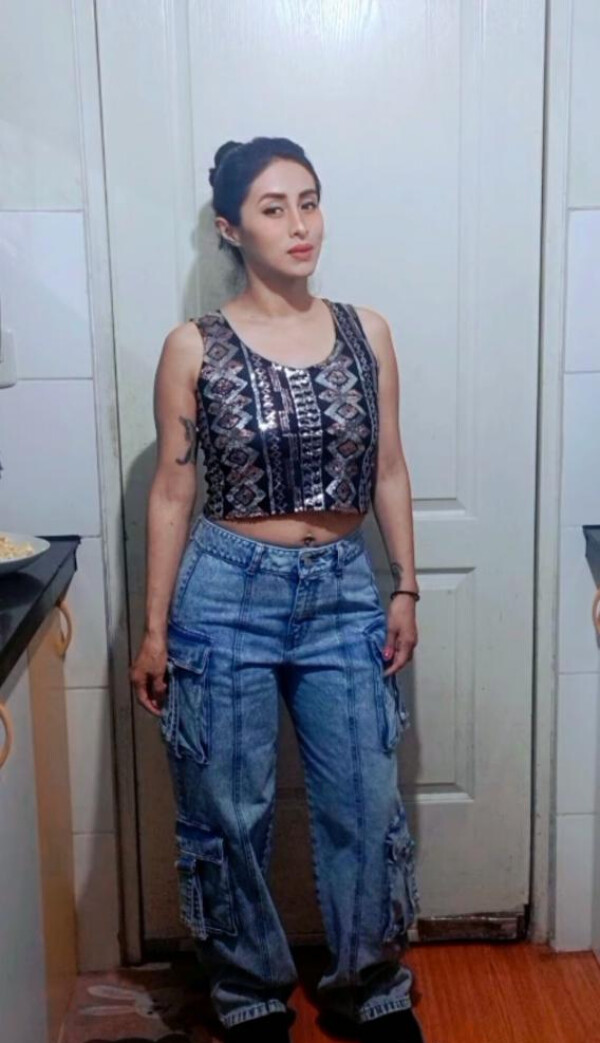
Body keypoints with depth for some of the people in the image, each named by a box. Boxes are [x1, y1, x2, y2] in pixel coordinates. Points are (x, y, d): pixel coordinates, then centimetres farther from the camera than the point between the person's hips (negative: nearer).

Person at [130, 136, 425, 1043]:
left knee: (366, 806, 9)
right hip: (227, 593, -2)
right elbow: (172, 490, -2)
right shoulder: (195, 348, -5)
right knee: (229, 815, 9)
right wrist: (154, 628, -2)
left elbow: (389, 472, 8)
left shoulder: (367, 333, 2)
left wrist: (405, 588, 4)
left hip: (345, 591, 2)